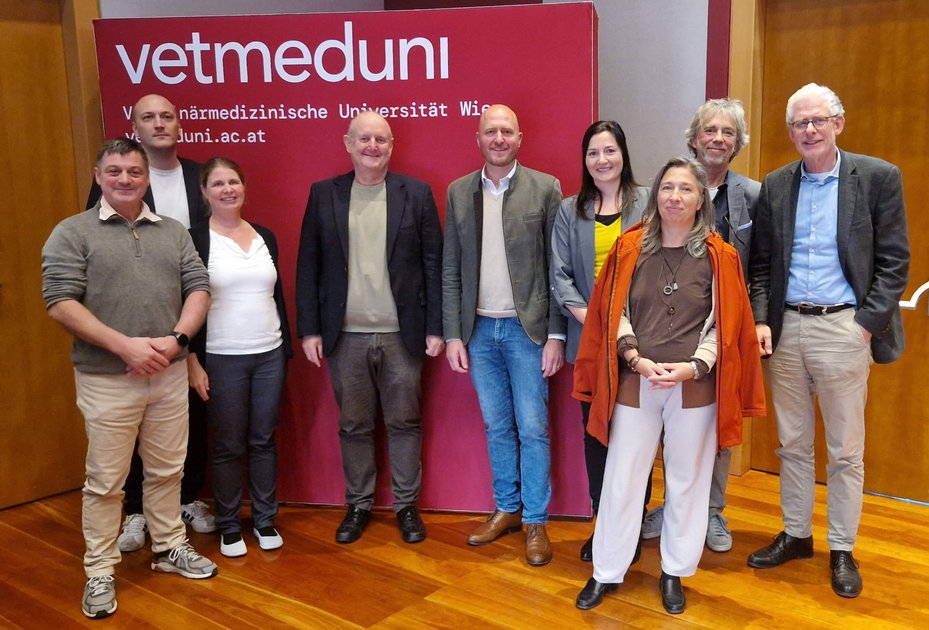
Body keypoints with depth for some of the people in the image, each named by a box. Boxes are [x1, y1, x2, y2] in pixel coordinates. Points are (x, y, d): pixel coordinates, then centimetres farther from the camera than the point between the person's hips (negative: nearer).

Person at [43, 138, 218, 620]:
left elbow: (198, 288, 5)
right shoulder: (72, 233, -4)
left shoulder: (173, 232, 9)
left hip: (170, 375, 4)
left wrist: (176, 338, -12)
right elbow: (60, 302, -12)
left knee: (167, 470, 15)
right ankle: (99, 571, 20)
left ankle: (169, 548, 32)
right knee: (106, 481, 6)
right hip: (107, 380, -3)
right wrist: (125, 345, -19)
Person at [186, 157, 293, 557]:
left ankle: (265, 519, 24)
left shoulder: (265, 237, 8)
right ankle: (229, 526, 21)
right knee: (228, 446, 6)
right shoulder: (195, 240, -5)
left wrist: (286, 350, 11)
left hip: (269, 355, 4)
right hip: (221, 359, -4)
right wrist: (192, 361, -10)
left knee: (263, 441, 11)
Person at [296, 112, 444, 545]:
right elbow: (308, 266, 4)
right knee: (354, 425, 11)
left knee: (404, 423, 9)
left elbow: (433, 264, 1)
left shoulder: (416, 194, 1)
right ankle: (358, 505, 27)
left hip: (402, 334, -1)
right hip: (345, 335, 1)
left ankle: (407, 505, 25)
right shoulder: (323, 195, 4)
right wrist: (309, 329, -1)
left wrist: (435, 327, -2)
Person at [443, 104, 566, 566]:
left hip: (527, 328, -3)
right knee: (497, 427, 14)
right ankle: (507, 509, 29)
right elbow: (451, 270, 6)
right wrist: (453, 334, 1)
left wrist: (556, 335, -9)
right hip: (479, 329, 3)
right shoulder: (459, 192, 5)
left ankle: (536, 521, 17)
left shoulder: (545, 189, -4)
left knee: (532, 429, 3)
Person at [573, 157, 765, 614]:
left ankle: (674, 573, 28)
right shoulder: (630, 247, 2)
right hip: (635, 383, 1)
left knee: (687, 482, 10)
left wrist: (693, 367, -14)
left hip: (694, 387, 0)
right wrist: (637, 359, -11)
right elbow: (614, 313, 2)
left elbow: (723, 324, -1)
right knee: (621, 480, 6)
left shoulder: (718, 256, 0)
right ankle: (606, 572, 21)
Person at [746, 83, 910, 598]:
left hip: (843, 328, -3)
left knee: (845, 450, 6)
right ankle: (796, 535, 28)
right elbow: (760, 264, 9)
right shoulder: (775, 186, 7)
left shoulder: (878, 178, -2)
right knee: (792, 443, 14)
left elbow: (894, 261, -3)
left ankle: (842, 550, 20)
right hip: (786, 328, 3)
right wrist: (761, 320, -2)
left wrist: (868, 324, -10)